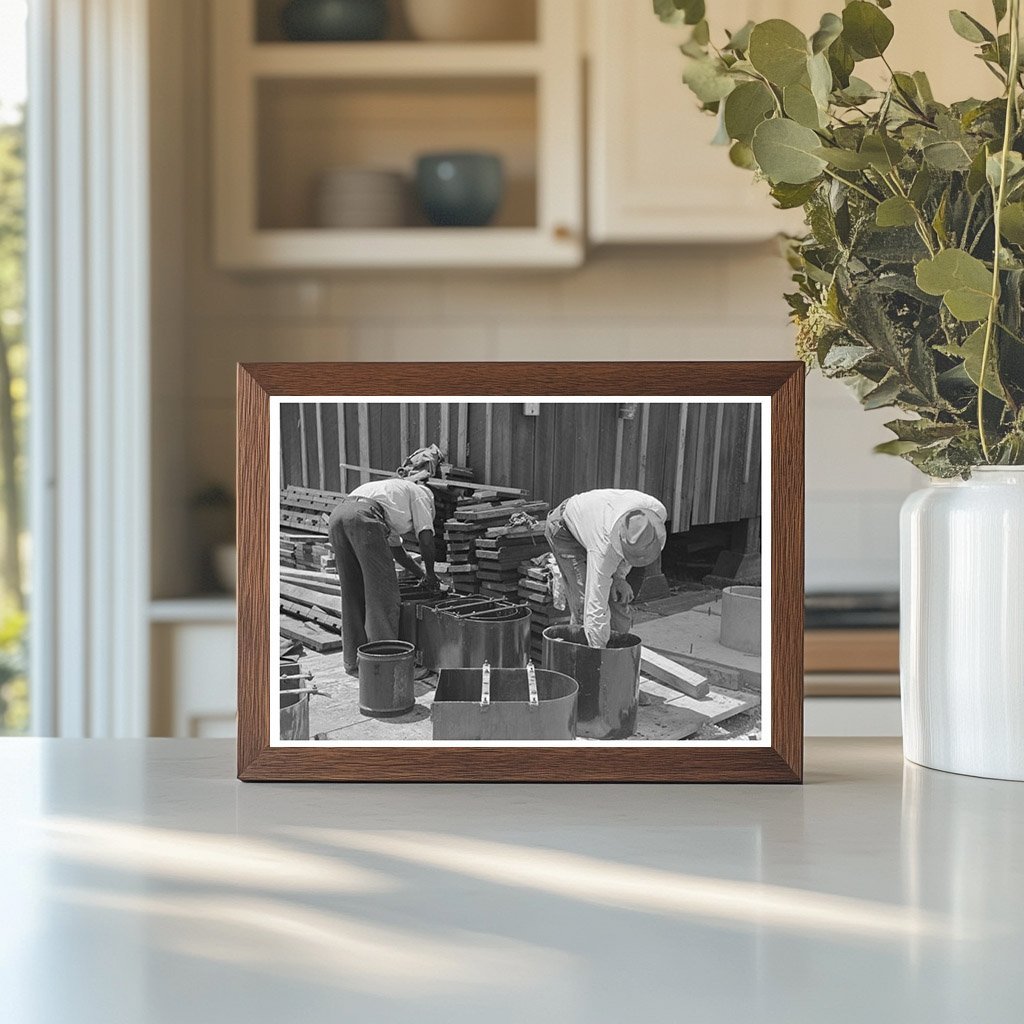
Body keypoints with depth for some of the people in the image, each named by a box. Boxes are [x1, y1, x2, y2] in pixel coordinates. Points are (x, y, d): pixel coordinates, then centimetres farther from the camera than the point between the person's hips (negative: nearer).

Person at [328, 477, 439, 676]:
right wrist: (430, 575, 24)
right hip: (364, 517, -8)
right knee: (382, 593, -2)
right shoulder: (421, 494, 22)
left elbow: (396, 548, 44)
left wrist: (421, 574, 48)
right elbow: (425, 538, 11)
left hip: (337, 515, 8)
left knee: (352, 594, 15)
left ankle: (353, 661, 19)